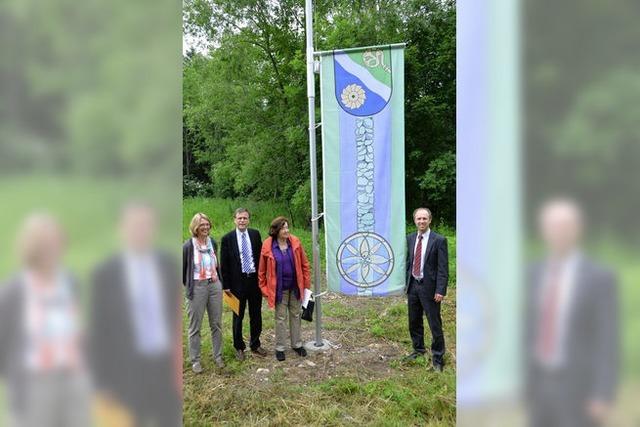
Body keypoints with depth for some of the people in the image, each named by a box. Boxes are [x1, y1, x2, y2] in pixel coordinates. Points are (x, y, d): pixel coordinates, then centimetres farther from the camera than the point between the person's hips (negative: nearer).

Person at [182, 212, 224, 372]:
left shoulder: (212, 242, 3)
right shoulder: (188, 246, -11)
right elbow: (182, 269, -1)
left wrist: (219, 282, 12)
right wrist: (188, 285, 6)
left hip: (215, 285, 4)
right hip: (197, 287, -4)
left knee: (216, 323, 12)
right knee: (195, 326, 7)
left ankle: (218, 356, 26)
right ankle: (195, 360, 21)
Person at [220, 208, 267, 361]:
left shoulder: (255, 234, 1)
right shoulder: (227, 238, -7)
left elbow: (261, 256, 5)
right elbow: (224, 264, -4)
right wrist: (226, 285, -6)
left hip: (255, 280, 3)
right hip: (238, 282, -2)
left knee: (256, 315, 14)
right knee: (238, 317, 11)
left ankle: (255, 345, 31)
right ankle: (239, 347, 28)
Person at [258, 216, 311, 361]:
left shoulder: (295, 242, -7)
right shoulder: (267, 246, -13)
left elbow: (304, 264, 0)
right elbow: (262, 270, -3)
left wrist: (307, 285, 0)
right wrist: (265, 289, -2)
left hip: (295, 287, 3)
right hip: (279, 288, -2)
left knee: (296, 315, 15)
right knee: (280, 318, 7)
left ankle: (297, 344, 30)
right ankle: (279, 348, 22)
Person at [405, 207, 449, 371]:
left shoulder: (439, 240, -10)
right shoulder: (410, 239, 6)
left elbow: (443, 268, -11)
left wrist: (440, 291, -16)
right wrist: (406, 283, 10)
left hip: (429, 287, -5)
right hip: (413, 286, 6)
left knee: (435, 324, 2)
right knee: (414, 322, 17)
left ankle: (438, 358, 18)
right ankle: (418, 349, 37)